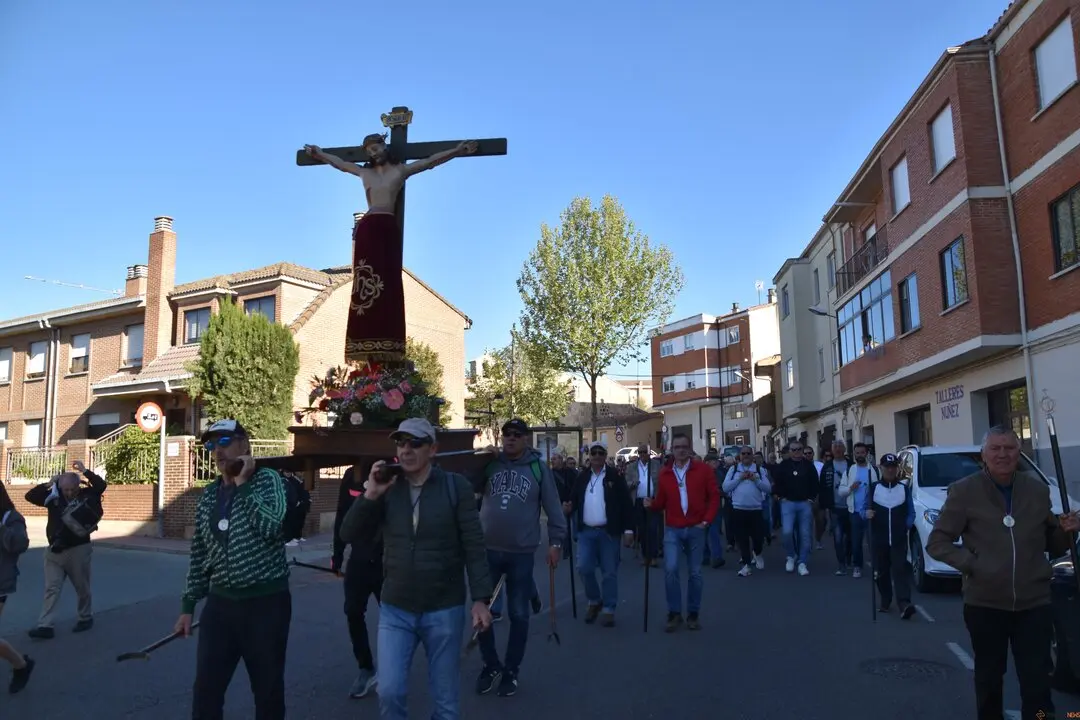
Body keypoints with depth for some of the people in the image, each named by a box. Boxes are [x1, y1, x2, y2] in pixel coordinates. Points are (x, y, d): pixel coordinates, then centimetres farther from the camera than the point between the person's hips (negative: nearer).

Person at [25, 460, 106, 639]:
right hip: (54, 552, 3)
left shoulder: (86, 495, -8)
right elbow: (30, 496, -2)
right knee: (51, 588, 1)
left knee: (82, 588, 10)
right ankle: (45, 626, 2)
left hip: (78, 550, -3)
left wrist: (85, 471, -25)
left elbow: (102, 485, -23)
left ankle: (86, 618, 27)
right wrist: (49, 484, -12)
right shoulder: (54, 496, 0)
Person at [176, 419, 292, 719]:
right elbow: (199, 555, 15)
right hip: (220, 603, 5)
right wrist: (188, 605, 14)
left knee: (268, 689, 8)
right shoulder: (208, 496, 9)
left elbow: (273, 528, -24)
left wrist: (244, 483, -17)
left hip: (266, 601, -4)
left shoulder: (268, 480, -6)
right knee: (205, 692, 7)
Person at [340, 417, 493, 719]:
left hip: (444, 609, -2)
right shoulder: (386, 486, 1)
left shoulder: (456, 486, -8)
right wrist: (370, 495, -15)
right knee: (389, 692, 2)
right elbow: (350, 536, -2)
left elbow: (474, 546, -7)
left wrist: (481, 598, -12)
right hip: (395, 610, 2)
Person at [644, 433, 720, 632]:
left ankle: (693, 614, 22)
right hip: (672, 529, 0)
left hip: (696, 529, 0)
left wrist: (707, 520, -9)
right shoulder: (664, 473, 4)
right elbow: (661, 503, 7)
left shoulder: (703, 469, -1)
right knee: (670, 569, -12)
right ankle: (674, 614, 2)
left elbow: (714, 496, 0)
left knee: (695, 572, 8)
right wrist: (651, 504, -15)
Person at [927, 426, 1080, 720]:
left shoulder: (1038, 489, 4)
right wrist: (972, 564, -17)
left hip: (1034, 603, 1)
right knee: (989, 678, 16)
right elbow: (936, 543, -4)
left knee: (1038, 682, 5)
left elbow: (1052, 546, 13)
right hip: (985, 604, -1)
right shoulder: (964, 491, -6)